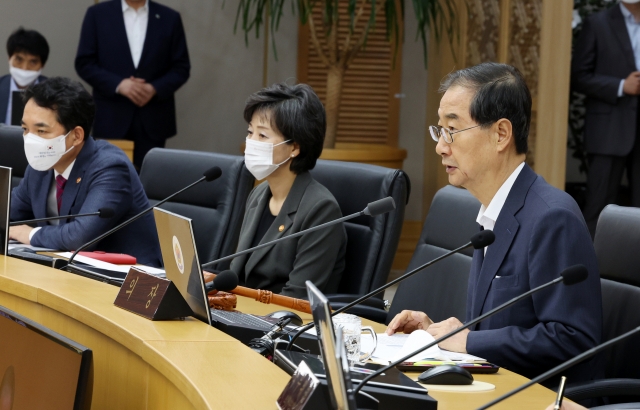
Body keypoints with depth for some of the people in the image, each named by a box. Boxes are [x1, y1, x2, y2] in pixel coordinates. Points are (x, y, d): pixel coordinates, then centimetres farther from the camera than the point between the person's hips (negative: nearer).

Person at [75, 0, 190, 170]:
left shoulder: (169, 18, 6)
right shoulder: (97, 14, 4)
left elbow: (181, 67, 5)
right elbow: (84, 63, 1)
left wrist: (155, 89, -13)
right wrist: (118, 84, -14)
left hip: (153, 120, 1)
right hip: (111, 118, -1)